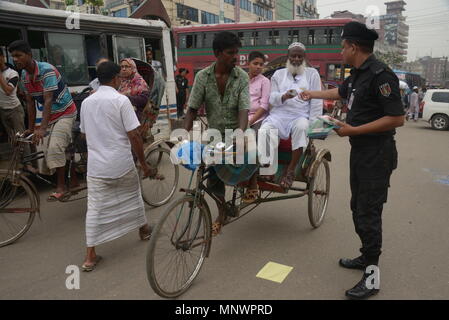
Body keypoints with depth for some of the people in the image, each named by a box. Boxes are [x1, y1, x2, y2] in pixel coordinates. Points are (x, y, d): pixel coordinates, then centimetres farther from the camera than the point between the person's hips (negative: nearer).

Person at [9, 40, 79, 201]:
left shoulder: (46, 70, -22)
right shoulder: (24, 76, 2)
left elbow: (48, 100, -28)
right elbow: (30, 103, 6)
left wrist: (42, 128, -34)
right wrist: (30, 128, 6)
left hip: (65, 112, -8)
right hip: (50, 115, 8)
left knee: (55, 148, -19)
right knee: (48, 150, 5)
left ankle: (61, 188, -8)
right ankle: (74, 181, 15)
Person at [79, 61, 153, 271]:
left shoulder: (86, 102, 7)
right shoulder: (121, 100, -11)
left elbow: (85, 134, 16)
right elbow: (134, 136, -14)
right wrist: (143, 162, -5)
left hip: (96, 165, 3)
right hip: (121, 164, -3)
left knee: (94, 208, 6)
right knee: (133, 194, 21)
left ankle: (90, 256, 7)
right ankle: (143, 229, 41)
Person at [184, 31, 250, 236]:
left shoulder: (241, 77, -10)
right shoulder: (202, 77, -6)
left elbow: (244, 109, -19)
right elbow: (192, 108, -5)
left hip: (235, 132, -2)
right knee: (213, 176, 5)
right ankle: (222, 214, 26)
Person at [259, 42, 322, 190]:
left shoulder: (312, 73, 13)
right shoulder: (278, 74, 18)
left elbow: (316, 102, 5)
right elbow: (272, 98, 8)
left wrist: (313, 124, -7)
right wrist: (283, 97, -16)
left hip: (301, 116, -1)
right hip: (279, 114, 2)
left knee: (301, 127, -37)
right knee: (265, 130, -31)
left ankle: (290, 170, -28)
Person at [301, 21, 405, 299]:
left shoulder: (380, 75, -18)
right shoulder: (358, 74, 11)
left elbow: (397, 118, -23)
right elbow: (340, 92, 31)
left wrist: (354, 130, -22)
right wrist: (312, 94, 42)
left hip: (377, 154, -9)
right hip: (360, 151, 9)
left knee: (368, 213, -4)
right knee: (358, 208, 17)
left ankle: (372, 276, 9)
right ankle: (367, 257, 33)